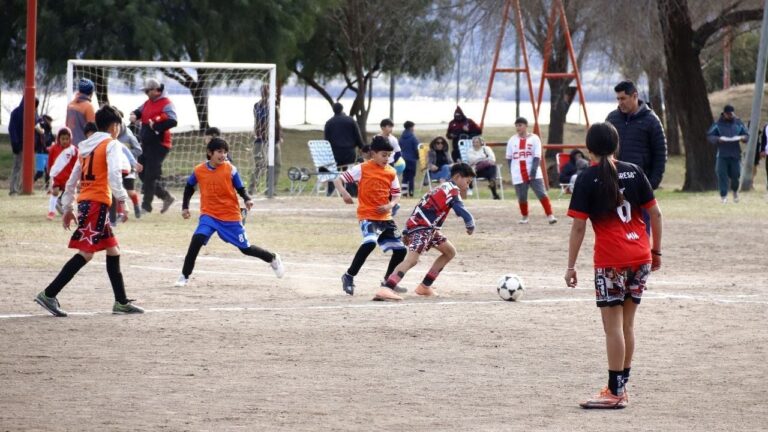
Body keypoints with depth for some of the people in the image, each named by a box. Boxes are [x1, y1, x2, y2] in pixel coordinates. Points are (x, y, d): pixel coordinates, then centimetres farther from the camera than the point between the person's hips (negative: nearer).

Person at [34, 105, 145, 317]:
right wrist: (121, 199, -20)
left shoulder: (86, 146, 20)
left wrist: (67, 208, 25)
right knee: (86, 252, -12)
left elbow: (72, 180, 21)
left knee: (113, 250, 14)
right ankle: (49, 294, -18)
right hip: (98, 202, -9)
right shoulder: (111, 144, -3)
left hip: (85, 202, 9)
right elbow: (114, 174, -18)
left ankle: (121, 302, 15)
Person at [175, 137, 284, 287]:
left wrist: (247, 199, -20)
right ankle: (184, 277, -14)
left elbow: (240, 189, -1)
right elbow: (189, 187, 15)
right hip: (209, 215, 1)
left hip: (230, 217, -1)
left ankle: (273, 259, 34)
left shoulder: (230, 170, -9)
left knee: (245, 248, 7)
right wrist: (185, 207, 12)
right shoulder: (199, 171, -4)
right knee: (197, 240, -23)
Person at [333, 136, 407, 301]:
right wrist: (343, 192, -26)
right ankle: (349, 277, -17)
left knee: (400, 250, 5)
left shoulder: (391, 172, 7)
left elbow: (396, 195, 14)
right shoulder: (362, 169, -7)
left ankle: (387, 283, 26)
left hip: (385, 218, 6)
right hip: (367, 216, -6)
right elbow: (338, 179, -6)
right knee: (370, 242, -31)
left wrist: (390, 205, -8)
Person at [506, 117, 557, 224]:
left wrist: (534, 169, -16)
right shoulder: (512, 140, 8)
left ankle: (550, 216, -10)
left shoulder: (534, 138, 0)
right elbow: (509, 157, 14)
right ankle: (524, 217, 22)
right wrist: (511, 171, 5)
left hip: (534, 173, -3)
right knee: (522, 197, 5)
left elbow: (537, 156, -5)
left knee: (542, 194, -10)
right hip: (519, 174, 3)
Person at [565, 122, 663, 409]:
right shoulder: (633, 171, 7)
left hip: (610, 261, -5)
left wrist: (571, 266, -3)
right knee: (627, 325, 13)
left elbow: (578, 227, -8)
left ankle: (614, 392, 0)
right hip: (641, 258, 5)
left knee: (613, 326, -1)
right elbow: (655, 213, 7)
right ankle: (621, 387, 18)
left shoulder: (588, 179, -6)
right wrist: (656, 251, 17)